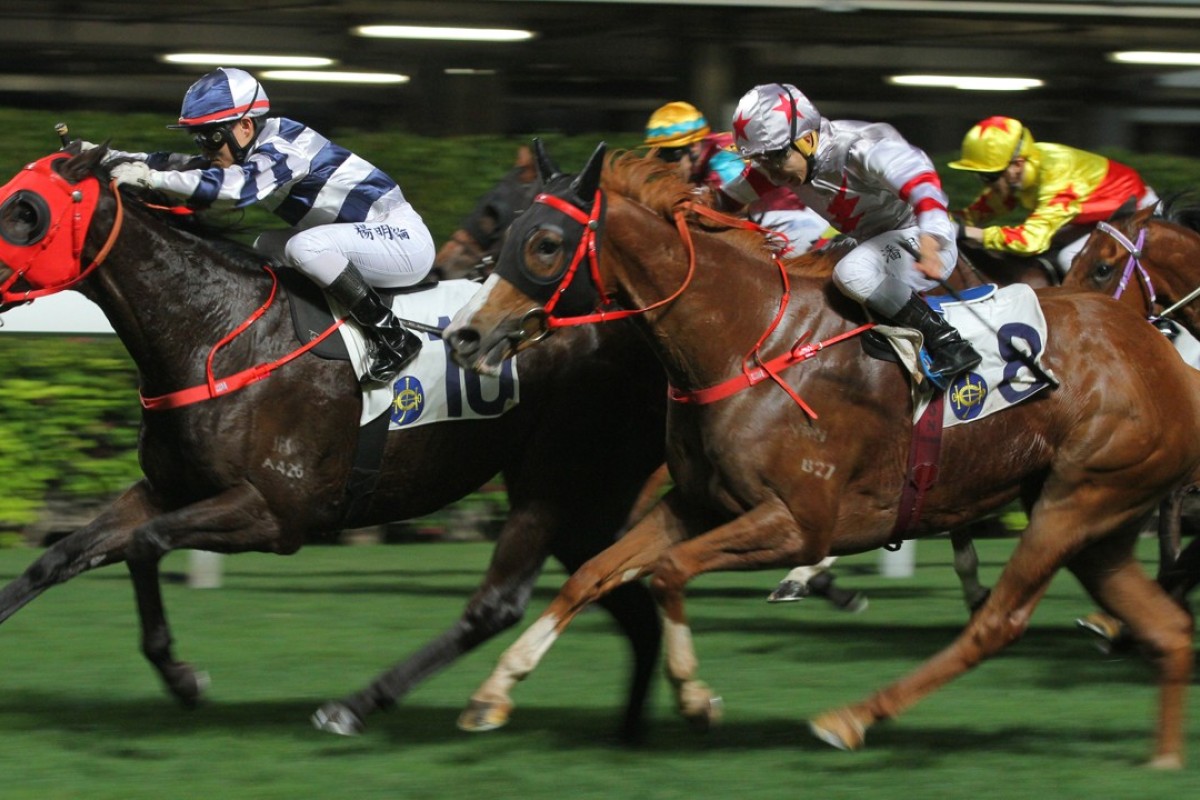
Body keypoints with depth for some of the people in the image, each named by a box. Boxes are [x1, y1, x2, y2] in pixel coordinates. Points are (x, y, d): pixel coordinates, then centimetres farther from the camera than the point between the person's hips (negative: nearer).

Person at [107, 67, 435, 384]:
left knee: (304, 247, -30)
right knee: (267, 247, 14)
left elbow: (238, 186, -37)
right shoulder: (257, 152, 8)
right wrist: (113, 157, 2)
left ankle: (393, 338, -22)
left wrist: (151, 177, -37)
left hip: (404, 238, -10)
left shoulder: (283, 147, -20)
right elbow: (189, 166, 12)